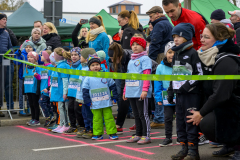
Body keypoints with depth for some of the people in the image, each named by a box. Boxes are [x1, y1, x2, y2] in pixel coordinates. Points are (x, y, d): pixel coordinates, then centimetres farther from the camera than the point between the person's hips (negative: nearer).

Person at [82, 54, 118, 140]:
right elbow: (85, 91, 3)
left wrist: (114, 98, 4)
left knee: (109, 118, 2)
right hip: (95, 104, 0)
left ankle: (112, 133, 8)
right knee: (97, 119, 6)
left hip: (107, 103, 0)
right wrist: (87, 101, -2)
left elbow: (113, 86, 8)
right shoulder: (88, 79, 1)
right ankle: (97, 134, 14)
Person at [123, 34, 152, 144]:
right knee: (136, 115, 13)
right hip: (131, 93, 8)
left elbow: (147, 75, -13)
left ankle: (146, 136, 1)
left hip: (141, 93, -8)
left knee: (143, 114, -4)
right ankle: (138, 135, 20)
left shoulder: (145, 59, -4)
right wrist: (125, 91, 20)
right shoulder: (131, 60, 20)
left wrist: (145, 90, -22)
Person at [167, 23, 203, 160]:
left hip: (191, 94, -8)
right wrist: (171, 91, 17)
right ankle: (184, 148, 19)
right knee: (180, 121, 10)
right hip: (179, 94, 8)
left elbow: (199, 74, -12)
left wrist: (187, 86, -18)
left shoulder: (193, 53, -7)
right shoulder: (176, 54, 17)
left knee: (191, 122, -5)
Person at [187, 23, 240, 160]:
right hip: (222, 106, 9)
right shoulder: (210, 58, 6)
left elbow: (221, 94, -27)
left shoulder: (225, 62, -24)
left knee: (206, 124, -25)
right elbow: (208, 89, 12)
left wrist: (201, 113, -20)